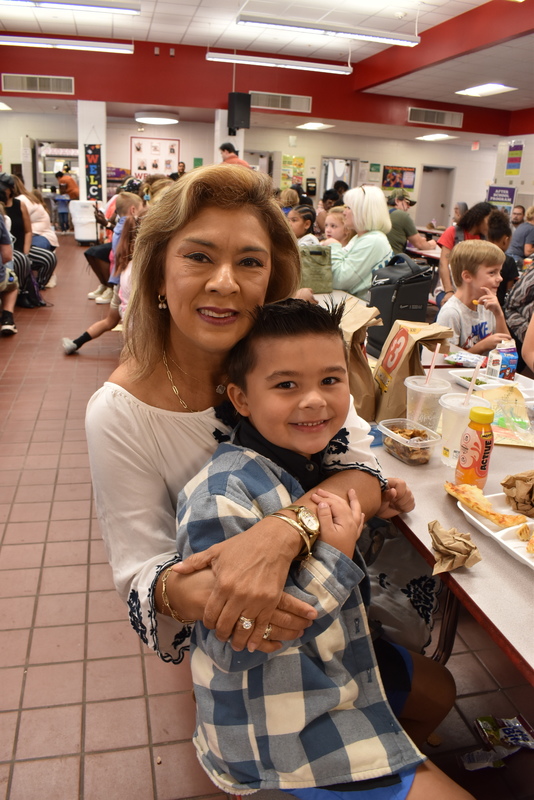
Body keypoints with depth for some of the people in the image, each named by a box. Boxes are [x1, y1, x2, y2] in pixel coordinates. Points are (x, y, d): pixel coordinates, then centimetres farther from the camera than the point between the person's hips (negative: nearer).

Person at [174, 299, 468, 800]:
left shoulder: (313, 462, -4)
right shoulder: (221, 499, -30)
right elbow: (234, 650, -28)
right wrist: (334, 561, -28)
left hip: (333, 661, 9)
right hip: (279, 726, -8)